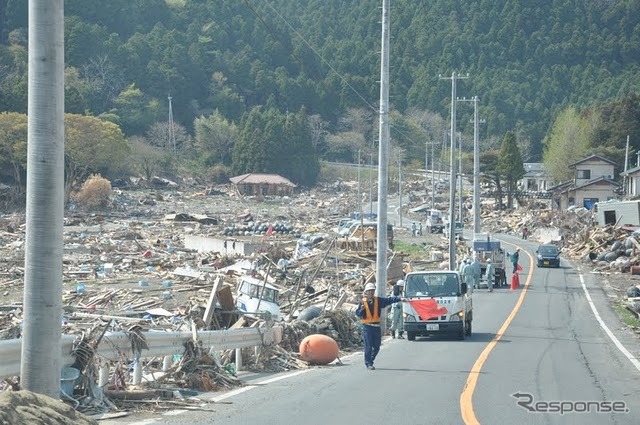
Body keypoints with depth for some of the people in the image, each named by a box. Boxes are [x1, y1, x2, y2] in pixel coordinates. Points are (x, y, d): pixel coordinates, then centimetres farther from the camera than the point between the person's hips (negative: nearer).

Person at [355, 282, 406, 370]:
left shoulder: (378, 300, 8)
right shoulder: (362, 302, 0)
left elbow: (389, 300, 0)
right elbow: (357, 313, -4)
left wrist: (399, 299, -11)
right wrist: (361, 310, -25)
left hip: (377, 326, 4)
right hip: (367, 326, -4)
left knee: (376, 346, 10)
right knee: (368, 346, -7)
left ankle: (370, 361, 27)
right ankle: (368, 364, 0)